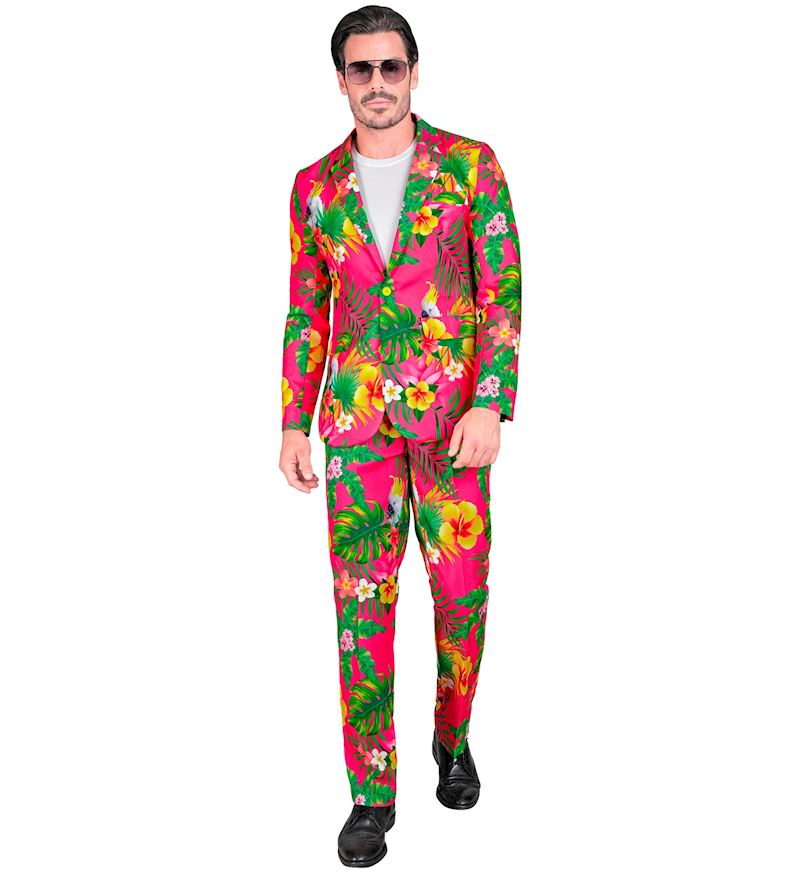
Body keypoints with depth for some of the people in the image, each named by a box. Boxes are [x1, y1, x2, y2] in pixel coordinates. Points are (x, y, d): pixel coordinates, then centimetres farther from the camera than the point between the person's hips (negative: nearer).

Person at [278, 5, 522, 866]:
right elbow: (306, 311, 10)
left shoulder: (471, 165, -1)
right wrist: (293, 425, 5)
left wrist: (490, 408, -16)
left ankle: (452, 737, 35)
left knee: (461, 593, 6)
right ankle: (373, 794, 12)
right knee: (361, 601, -1)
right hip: (357, 416, 2)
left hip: (452, 411, -1)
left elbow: (503, 293, -5)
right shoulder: (315, 187, 6)